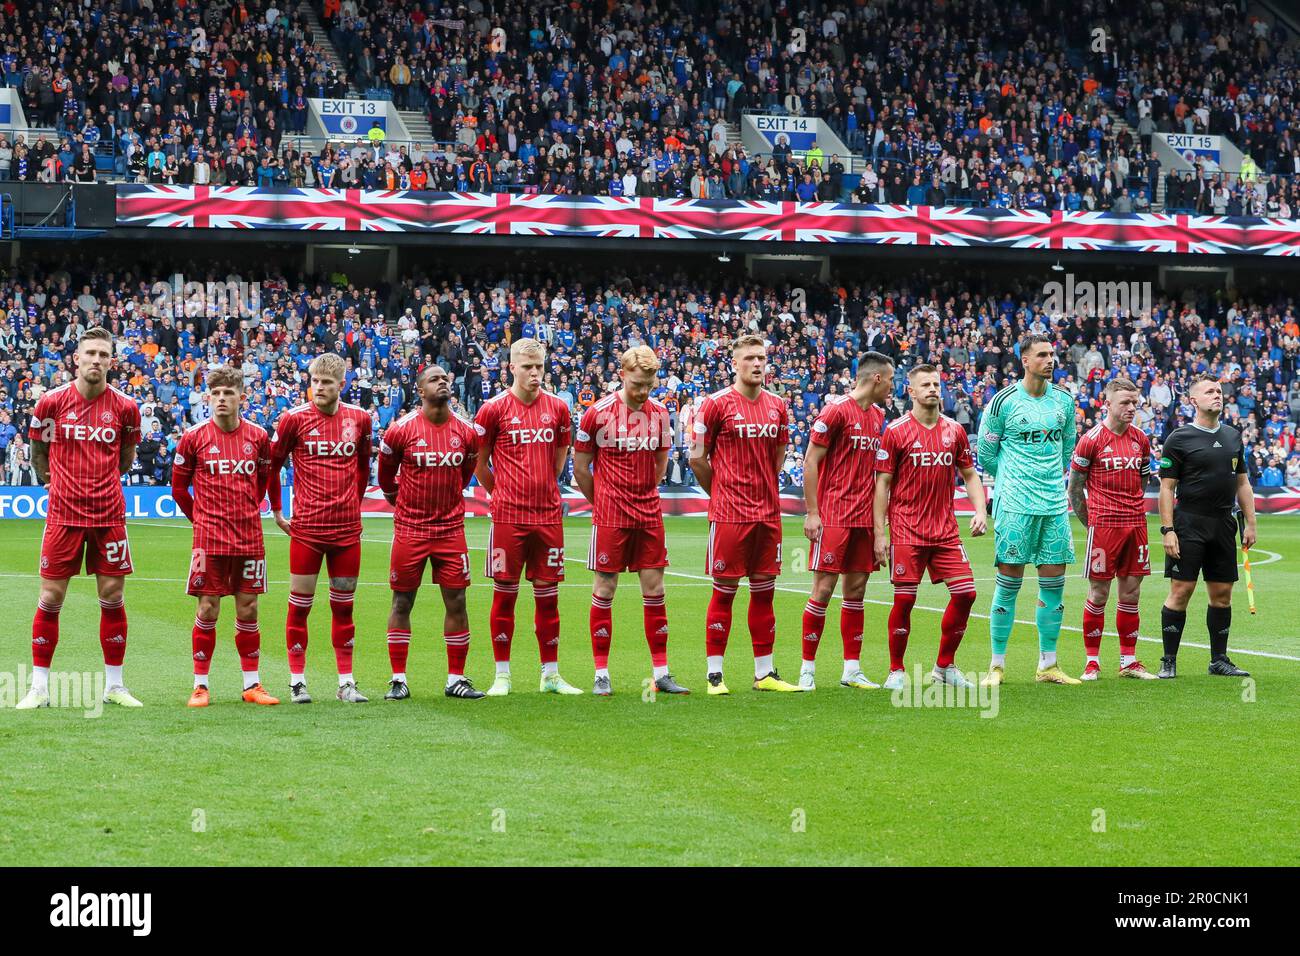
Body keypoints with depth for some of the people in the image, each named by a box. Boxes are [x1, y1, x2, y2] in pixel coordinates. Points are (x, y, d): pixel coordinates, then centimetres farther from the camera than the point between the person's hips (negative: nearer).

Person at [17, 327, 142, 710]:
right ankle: (39, 687, 8)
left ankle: (113, 685, 15)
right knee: (50, 597, 0)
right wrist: (52, 480, 12)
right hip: (63, 515, -1)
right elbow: (38, 450, 12)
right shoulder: (51, 402, -3)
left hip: (109, 516, 1)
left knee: (113, 597, 4)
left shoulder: (125, 406, 0)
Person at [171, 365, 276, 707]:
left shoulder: (258, 436, 3)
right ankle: (200, 685, 7)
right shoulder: (194, 437, -3)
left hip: (249, 535, 2)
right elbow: (179, 487, 6)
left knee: (248, 609, 6)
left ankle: (251, 685, 13)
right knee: (208, 610, -1)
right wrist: (200, 518, 7)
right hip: (209, 536, -2)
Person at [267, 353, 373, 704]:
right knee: (300, 604, 1)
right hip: (306, 527, -3)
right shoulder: (294, 418, -4)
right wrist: (276, 510, 5)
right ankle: (297, 681, 8)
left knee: (343, 606, 8)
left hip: (347, 527, 3)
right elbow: (272, 464, 5)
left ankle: (346, 683, 13)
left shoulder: (359, 419, 5)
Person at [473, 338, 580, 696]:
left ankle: (551, 675, 13)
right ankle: (502, 676, 8)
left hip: (548, 515, 3)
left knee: (548, 595, 6)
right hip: (508, 516, -3)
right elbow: (479, 463, 5)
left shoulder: (557, 408, 7)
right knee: (505, 593, 1)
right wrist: (502, 494, 9)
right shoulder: (494, 409, -3)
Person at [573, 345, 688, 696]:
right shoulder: (598, 413, -7)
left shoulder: (659, 413, 6)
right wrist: (603, 502, 6)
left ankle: (661, 673, 9)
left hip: (649, 515, 4)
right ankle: (602, 674, 6)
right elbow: (580, 467, 0)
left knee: (654, 589, 4)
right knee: (605, 589, 0)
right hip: (610, 519, -4)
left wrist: (645, 495, 14)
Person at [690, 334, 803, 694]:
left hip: (768, 513, 5)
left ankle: (764, 674, 14)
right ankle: (715, 674, 4)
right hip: (729, 515, -5)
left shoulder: (777, 406, 9)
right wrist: (723, 491, 5)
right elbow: (697, 457, -2)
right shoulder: (717, 404, -7)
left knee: (764, 591, 8)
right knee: (724, 592, -2)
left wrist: (764, 487, 15)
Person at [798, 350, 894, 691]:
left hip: (864, 518, 7)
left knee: (856, 590, 7)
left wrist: (878, 514, 13)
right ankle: (807, 669, 1)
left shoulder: (878, 416, 14)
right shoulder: (837, 410, -9)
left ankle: (852, 670, 11)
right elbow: (810, 461, -9)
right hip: (833, 518, -7)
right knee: (823, 589, -6)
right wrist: (812, 513, -13)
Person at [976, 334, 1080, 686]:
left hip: (1054, 504, 5)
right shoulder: (1004, 401, -4)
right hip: (1014, 505, -4)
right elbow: (986, 453, 4)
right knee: (1009, 582, -3)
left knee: (1054, 583, 5)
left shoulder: (1063, 400, 9)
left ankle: (1048, 664, 14)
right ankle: (997, 666, 4)